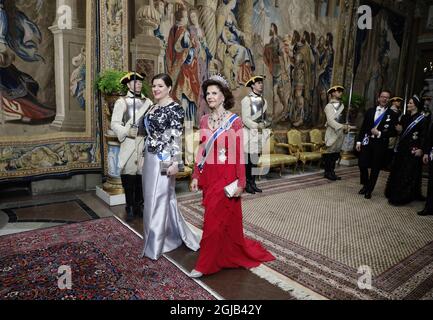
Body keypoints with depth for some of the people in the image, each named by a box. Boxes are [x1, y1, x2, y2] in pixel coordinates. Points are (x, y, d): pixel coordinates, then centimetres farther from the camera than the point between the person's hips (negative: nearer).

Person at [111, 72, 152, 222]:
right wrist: (126, 132, -16)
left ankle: (139, 205, 22)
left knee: (142, 175, 6)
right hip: (129, 144, -3)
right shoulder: (122, 101, 4)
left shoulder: (148, 102, 13)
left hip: (145, 144, 3)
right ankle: (130, 208, 13)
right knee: (129, 176, 0)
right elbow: (114, 123, -2)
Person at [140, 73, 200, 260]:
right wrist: (144, 156, 19)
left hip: (163, 159, -9)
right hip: (150, 158, 9)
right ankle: (173, 236, 32)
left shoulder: (175, 108, -11)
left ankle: (155, 246, 14)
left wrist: (175, 162, -21)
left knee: (158, 199, -1)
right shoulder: (153, 108, 13)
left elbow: (177, 138, -17)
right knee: (151, 198, 15)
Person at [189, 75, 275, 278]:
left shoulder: (234, 121, -8)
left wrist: (240, 183, -11)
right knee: (224, 219, 15)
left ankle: (206, 265, 13)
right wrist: (196, 176, 6)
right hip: (208, 176, 5)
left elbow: (239, 154, -10)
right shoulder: (204, 120, 7)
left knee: (214, 220, -1)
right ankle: (231, 255, 36)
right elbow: (201, 151, 9)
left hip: (225, 177, -5)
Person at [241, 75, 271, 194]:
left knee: (255, 159, 10)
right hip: (249, 132, -6)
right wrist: (256, 125, -22)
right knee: (248, 159, -3)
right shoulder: (247, 100, -6)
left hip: (260, 132, 6)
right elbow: (245, 119, -13)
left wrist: (267, 122, -1)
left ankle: (253, 183, 19)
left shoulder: (263, 100, 14)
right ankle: (247, 184, 8)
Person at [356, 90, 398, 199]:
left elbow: (394, 132, -3)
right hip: (367, 141, 2)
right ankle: (365, 185, 25)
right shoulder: (370, 111, 7)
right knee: (362, 164, 2)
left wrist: (380, 133, -13)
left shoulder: (392, 114, -2)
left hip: (380, 144, -2)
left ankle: (369, 190, 19)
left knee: (375, 168, 5)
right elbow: (363, 127, 8)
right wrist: (359, 141, 3)